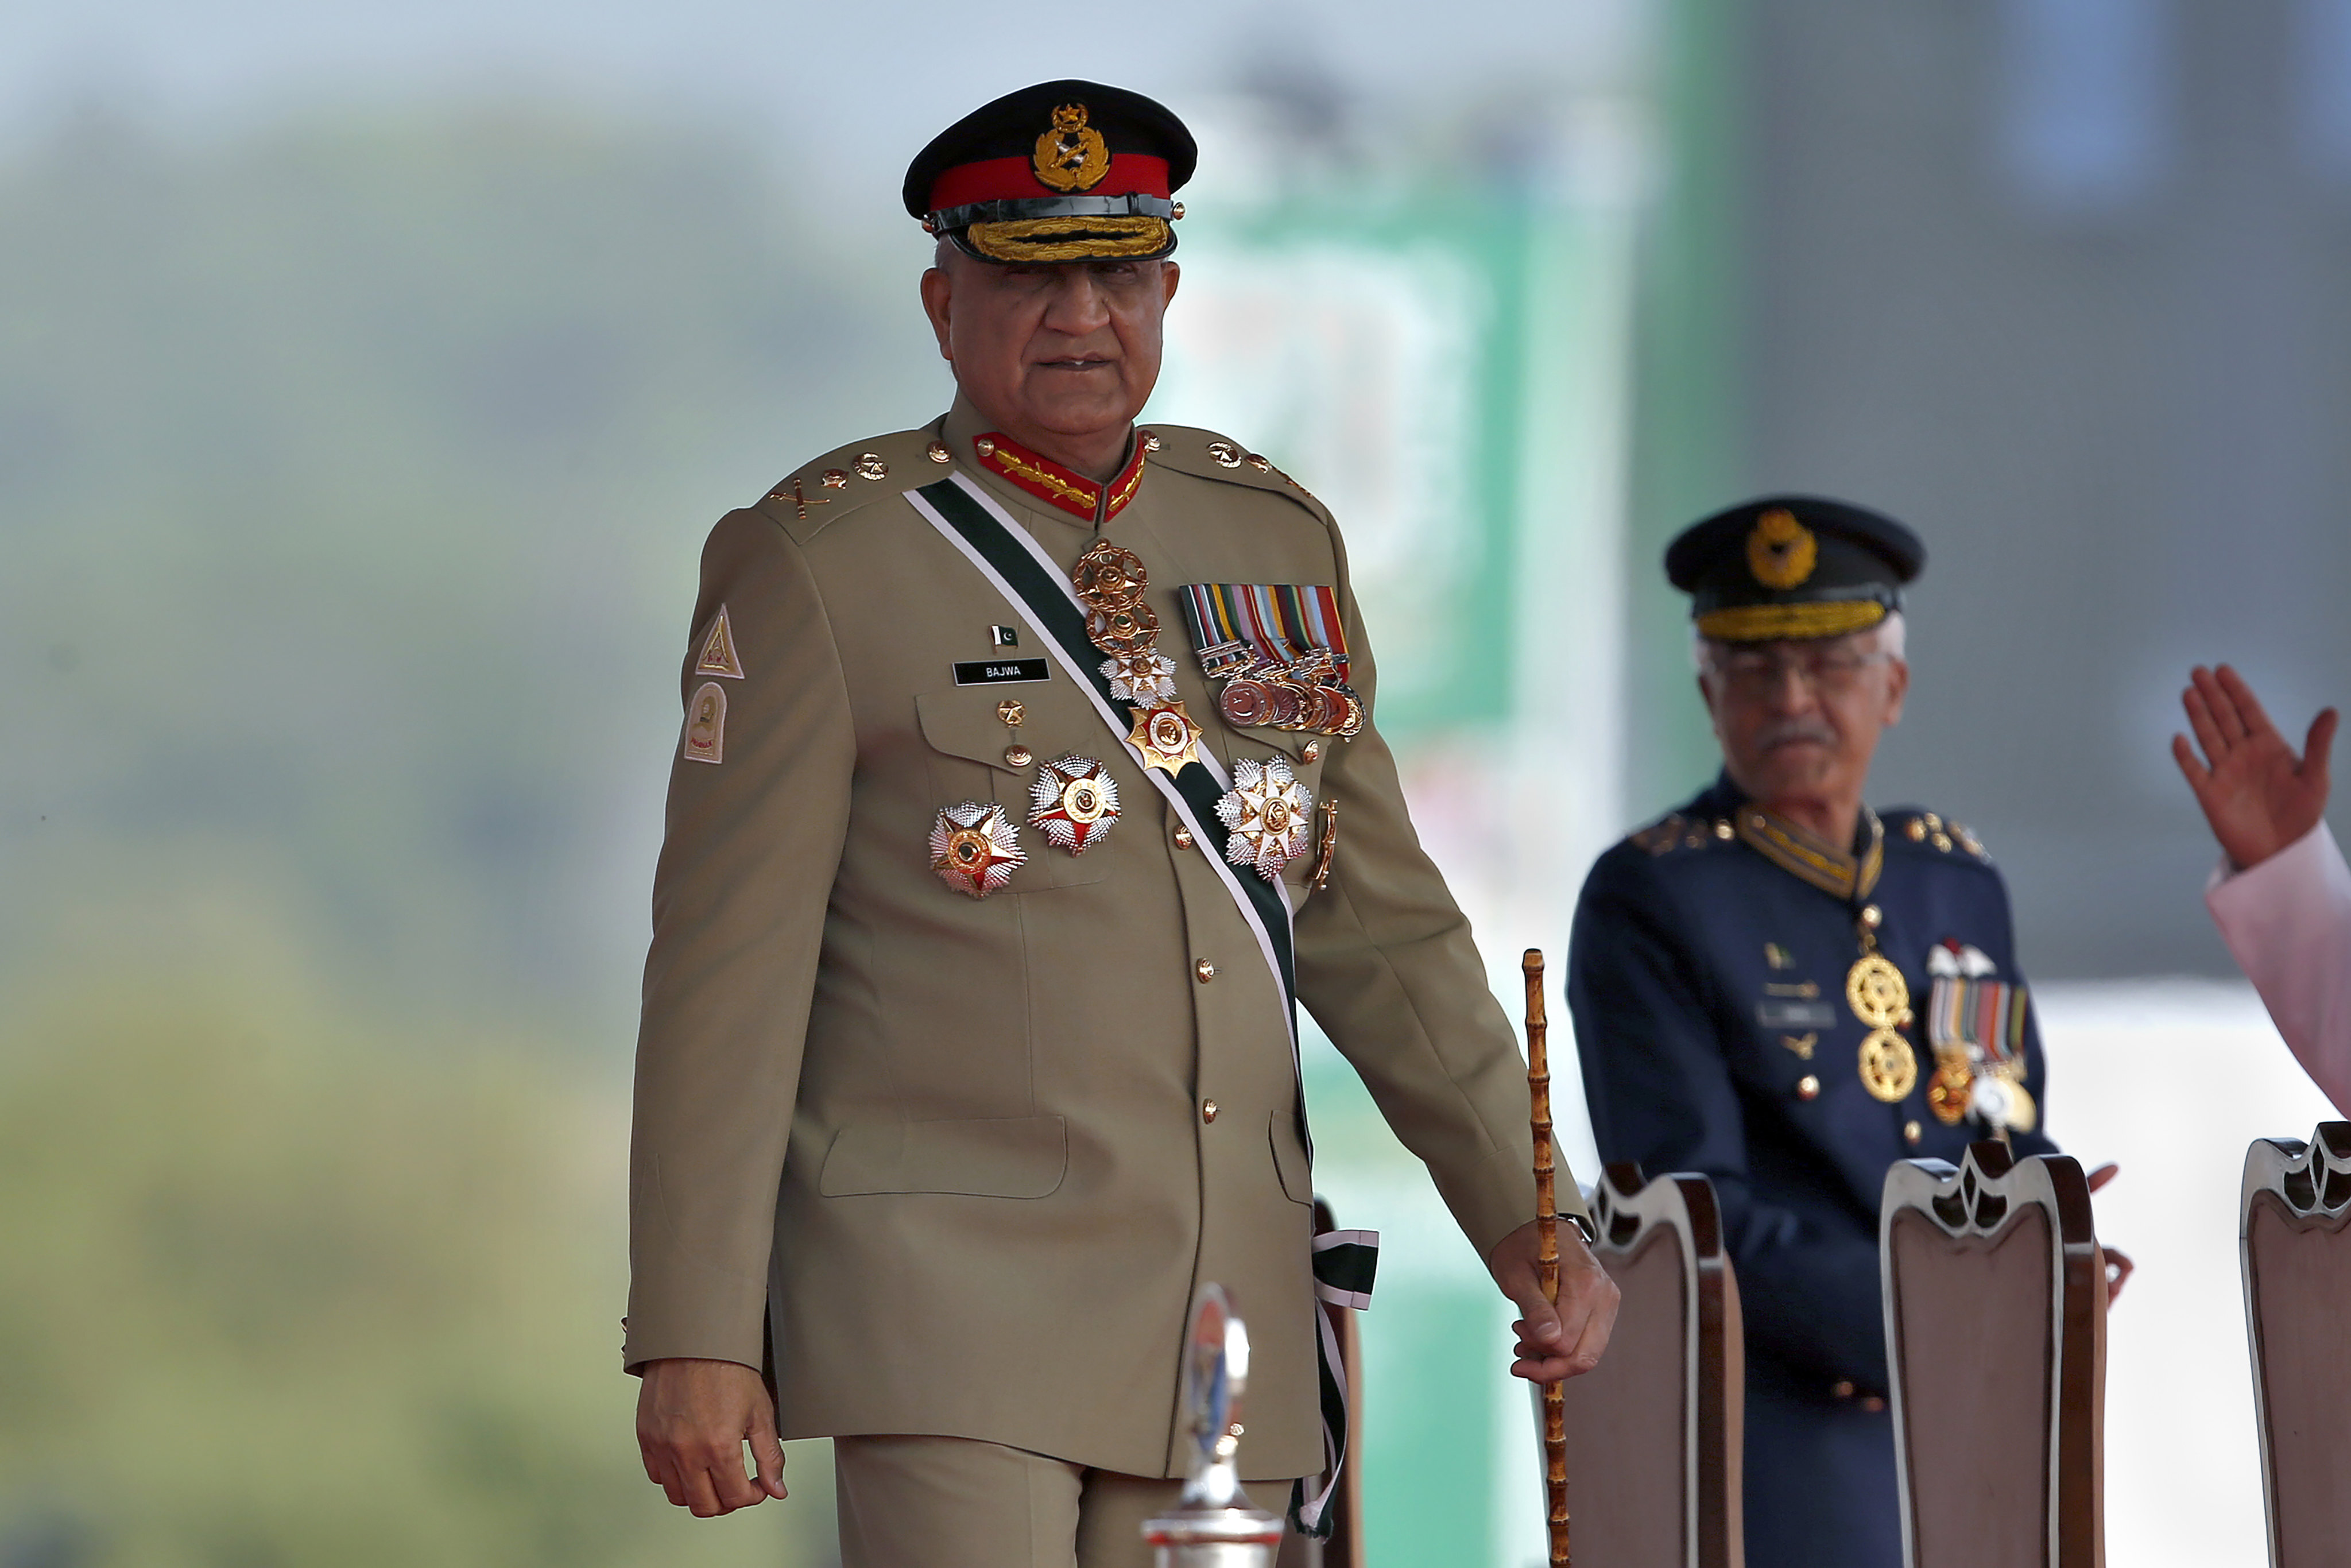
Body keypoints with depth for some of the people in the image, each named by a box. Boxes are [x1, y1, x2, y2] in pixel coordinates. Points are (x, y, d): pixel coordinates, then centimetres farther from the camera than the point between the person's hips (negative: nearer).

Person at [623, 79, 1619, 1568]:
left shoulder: (1276, 539, 13)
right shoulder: (814, 564, -3)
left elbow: (1379, 924, 17)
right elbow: (725, 973, -7)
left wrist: (1524, 1221, 7)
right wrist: (694, 1337, -12)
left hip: (1224, 1306, 5)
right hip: (946, 1303, -5)